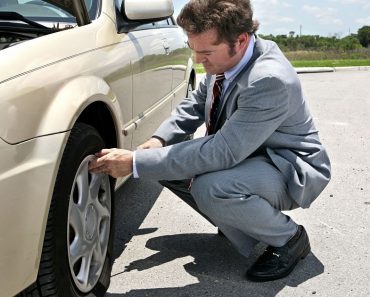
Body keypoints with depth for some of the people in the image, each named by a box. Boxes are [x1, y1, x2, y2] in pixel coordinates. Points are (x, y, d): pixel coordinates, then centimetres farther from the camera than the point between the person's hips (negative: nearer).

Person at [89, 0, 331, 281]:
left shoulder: (270, 79, -34)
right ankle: (237, 217, 14)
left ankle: (289, 238, -7)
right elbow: (195, 104, 7)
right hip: (241, 155, 8)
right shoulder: (224, 58, -8)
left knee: (210, 189, -36)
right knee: (166, 161, 0)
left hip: (291, 171, -8)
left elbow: (221, 152, -37)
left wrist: (136, 162, -36)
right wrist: (158, 140, -12)